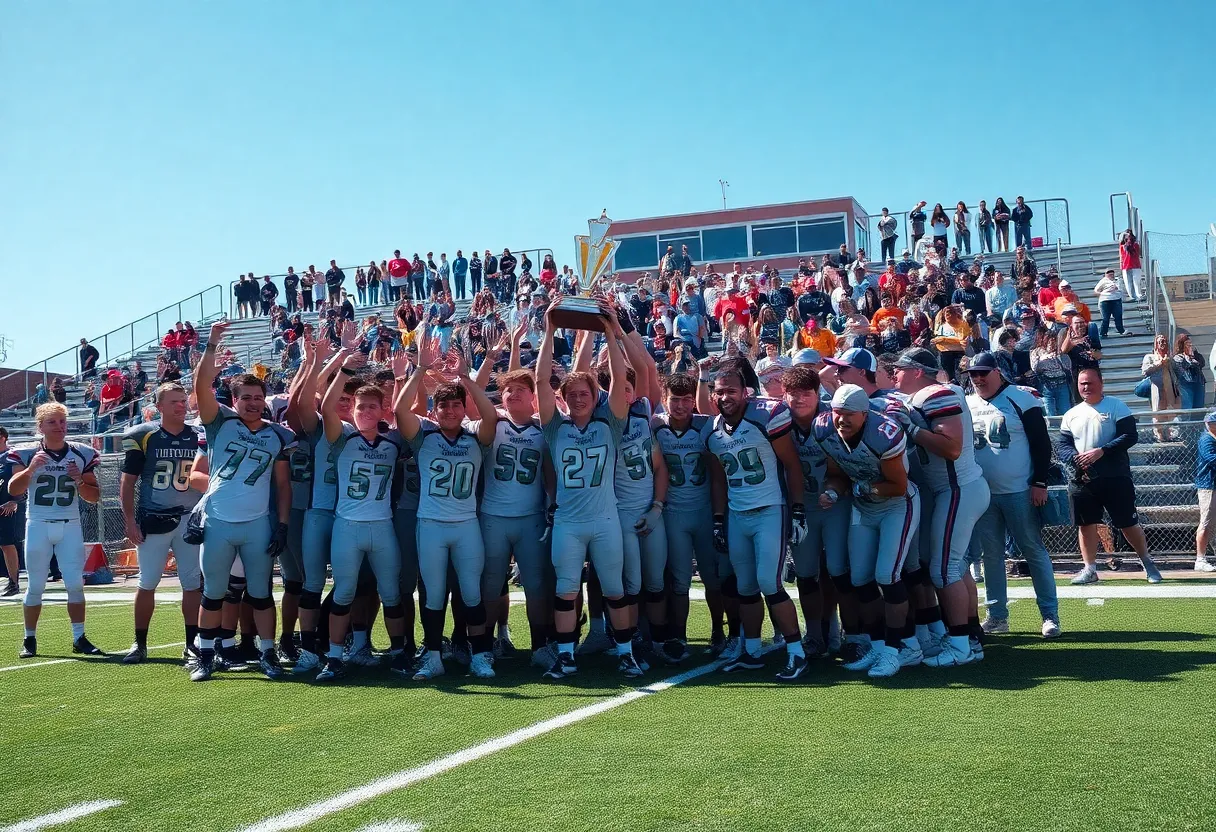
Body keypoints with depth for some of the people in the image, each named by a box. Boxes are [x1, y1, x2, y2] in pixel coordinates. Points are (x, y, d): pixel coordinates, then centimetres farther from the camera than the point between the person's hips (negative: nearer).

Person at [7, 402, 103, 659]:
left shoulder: (82, 455, 4)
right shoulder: (28, 454, -1)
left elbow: (94, 497, 7)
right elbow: (13, 490, -10)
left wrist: (79, 480, -11)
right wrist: (30, 469, -25)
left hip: (70, 526, 1)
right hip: (38, 525, -1)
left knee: (75, 584, -3)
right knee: (35, 586, 4)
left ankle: (79, 638, 4)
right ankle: (29, 639, 15)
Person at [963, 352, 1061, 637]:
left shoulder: (1021, 399, -7)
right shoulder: (966, 405, 8)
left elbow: (1041, 444, -8)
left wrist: (1040, 483, -12)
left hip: (1020, 493, -5)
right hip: (982, 494, 5)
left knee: (1034, 552, 0)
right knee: (991, 555, 9)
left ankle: (1050, 615, 8)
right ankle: (997, 615, 18)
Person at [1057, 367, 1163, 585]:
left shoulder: (1116, 406, 0)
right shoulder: (1071, 415, 11)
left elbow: (1130, 436, -10)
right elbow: (1061, 446, 5)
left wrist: (1101, 451, -20)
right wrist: (1076, 459, -15)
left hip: (1115, 477, -4)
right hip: (1082, 479, 4)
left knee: (1128, 523, 2)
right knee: (1086, 524, 6)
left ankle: (1147, 562, 20)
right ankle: (1090, 569, 14)